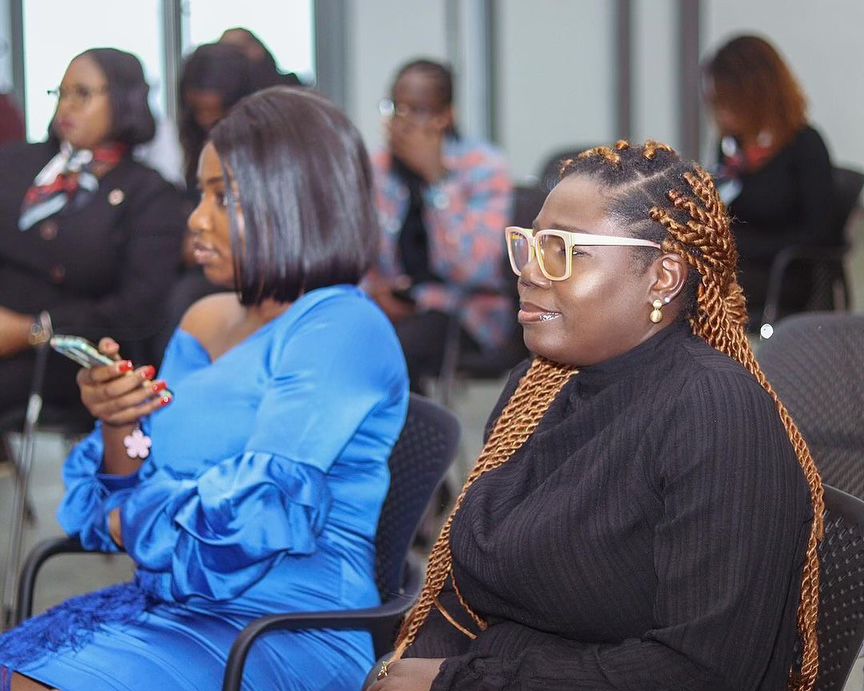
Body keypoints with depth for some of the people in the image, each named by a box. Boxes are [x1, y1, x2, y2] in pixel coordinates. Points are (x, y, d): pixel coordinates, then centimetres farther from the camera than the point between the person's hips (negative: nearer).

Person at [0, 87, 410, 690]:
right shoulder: (203, 324, 16)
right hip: (171, 606, 8)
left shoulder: (340, 329, -9)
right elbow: (115, 505, 15)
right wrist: (118, 429, -5)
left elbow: (257, 513, -17)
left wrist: (126, 522, -1)